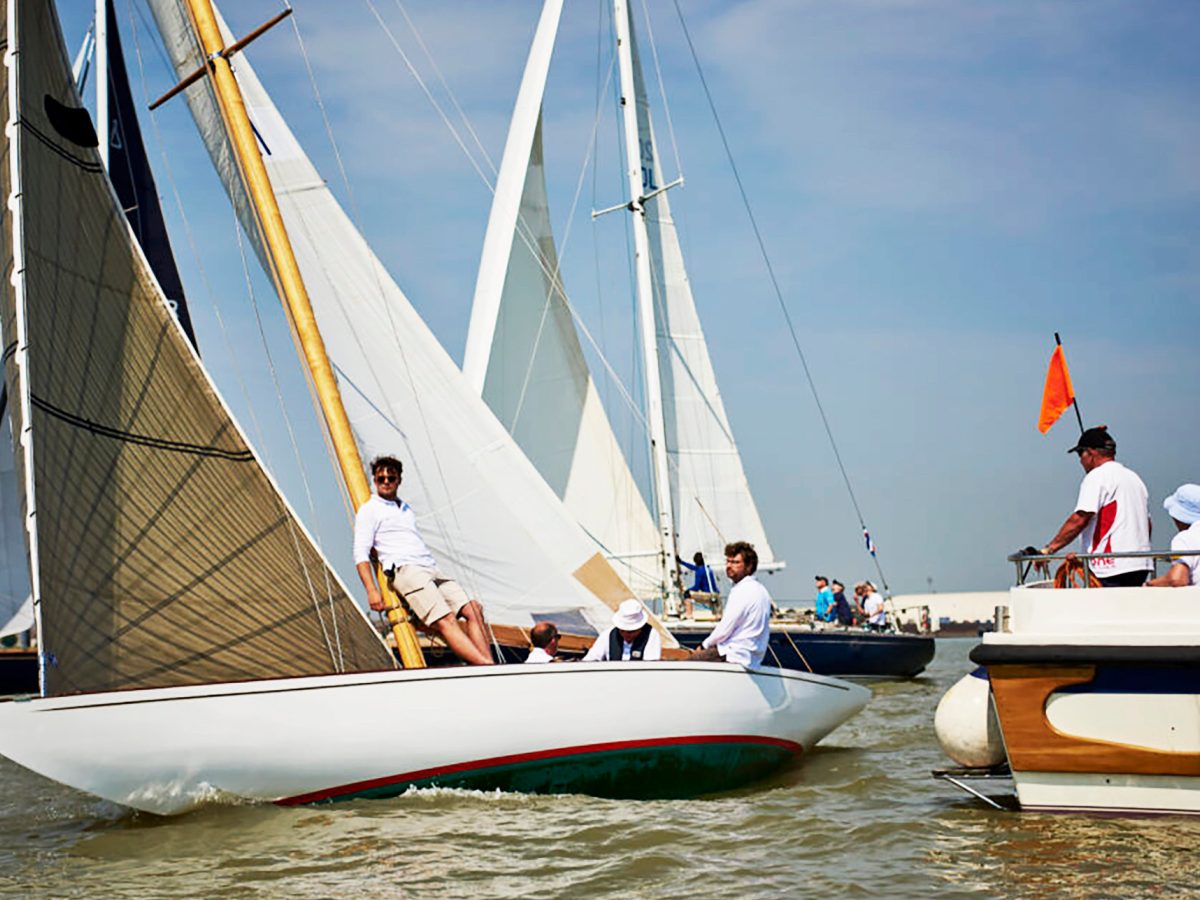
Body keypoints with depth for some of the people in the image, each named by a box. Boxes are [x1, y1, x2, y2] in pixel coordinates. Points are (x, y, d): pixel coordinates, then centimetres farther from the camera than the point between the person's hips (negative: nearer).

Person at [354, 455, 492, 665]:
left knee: (472, 609, -14)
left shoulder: (407, 509, 30)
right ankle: (487, 666, -38)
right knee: (444, 621, -25)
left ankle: (488, 666, -25)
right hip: (404, 570, -8)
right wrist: (371, 590, -12)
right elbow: (361, 554, -1)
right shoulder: (369, 510, 8)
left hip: (431, 569, 8)